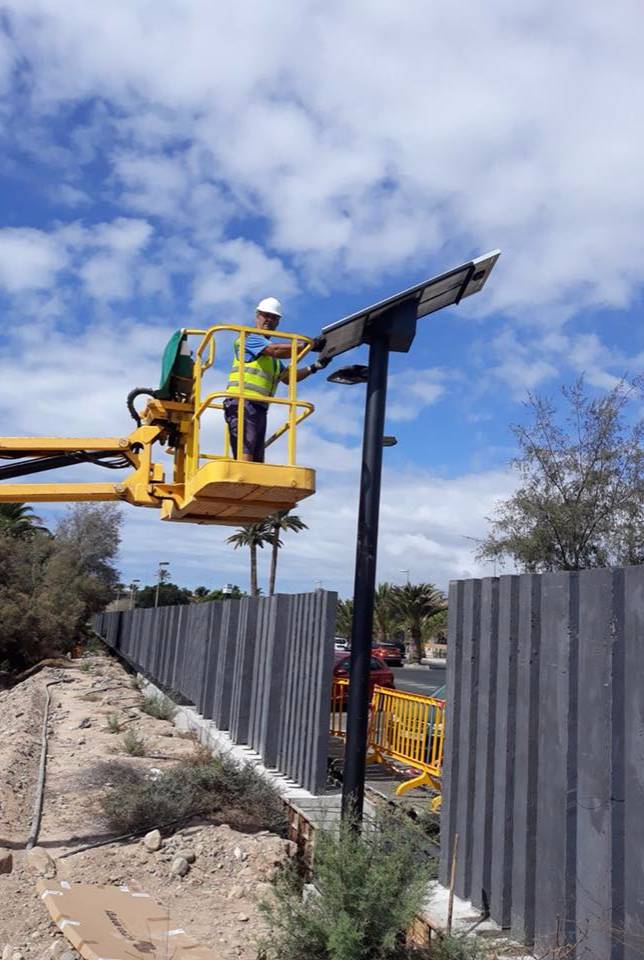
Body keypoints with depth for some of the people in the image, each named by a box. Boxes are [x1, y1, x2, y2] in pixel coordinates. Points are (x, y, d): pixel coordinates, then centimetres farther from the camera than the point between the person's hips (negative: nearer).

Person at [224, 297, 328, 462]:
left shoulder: (272, 356, 29)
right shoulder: (248, 338, 2)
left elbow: (287, 377, 26)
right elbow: (277, 350, -14)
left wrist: (315, 367, 16)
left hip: (260, 409, 9)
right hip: (242, 404, -9)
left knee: (257, 461, 2)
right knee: (245, 458, -22)